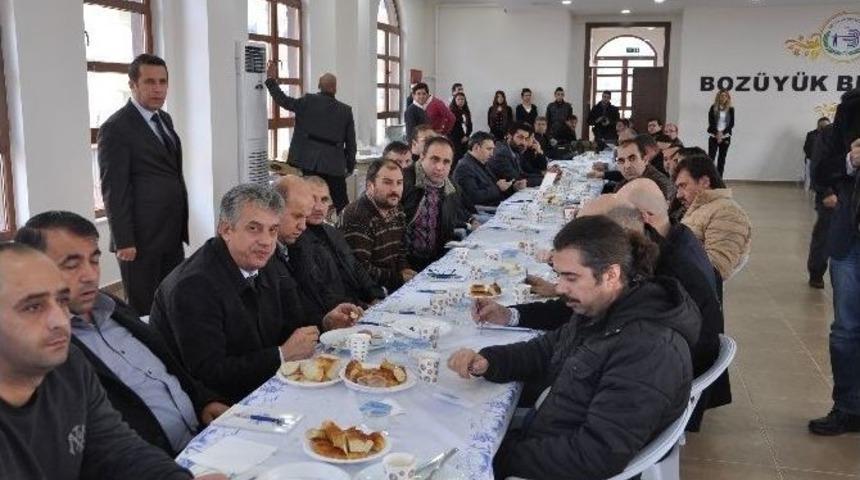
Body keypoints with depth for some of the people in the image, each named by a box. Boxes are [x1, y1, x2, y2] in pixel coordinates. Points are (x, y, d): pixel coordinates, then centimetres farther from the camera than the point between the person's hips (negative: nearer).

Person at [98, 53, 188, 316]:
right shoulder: (116, 128, -12)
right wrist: (123, 241, -16)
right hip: (142, 237, -7)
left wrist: (181, 225, 13)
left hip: (173, 234, 7)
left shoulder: (164, 119, 13)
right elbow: (113, 190, -14)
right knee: (144, 310, 4)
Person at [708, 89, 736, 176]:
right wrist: (717, 133, -13)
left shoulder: (731, 109, 5)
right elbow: (711, 122, -3)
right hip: (714, 136, -1)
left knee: (722, 158, 4)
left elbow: (732, 123, 0)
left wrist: (722, 133, -12)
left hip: (725, 137, 1)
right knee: (711, 156, -8)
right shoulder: (713, 108, 2)